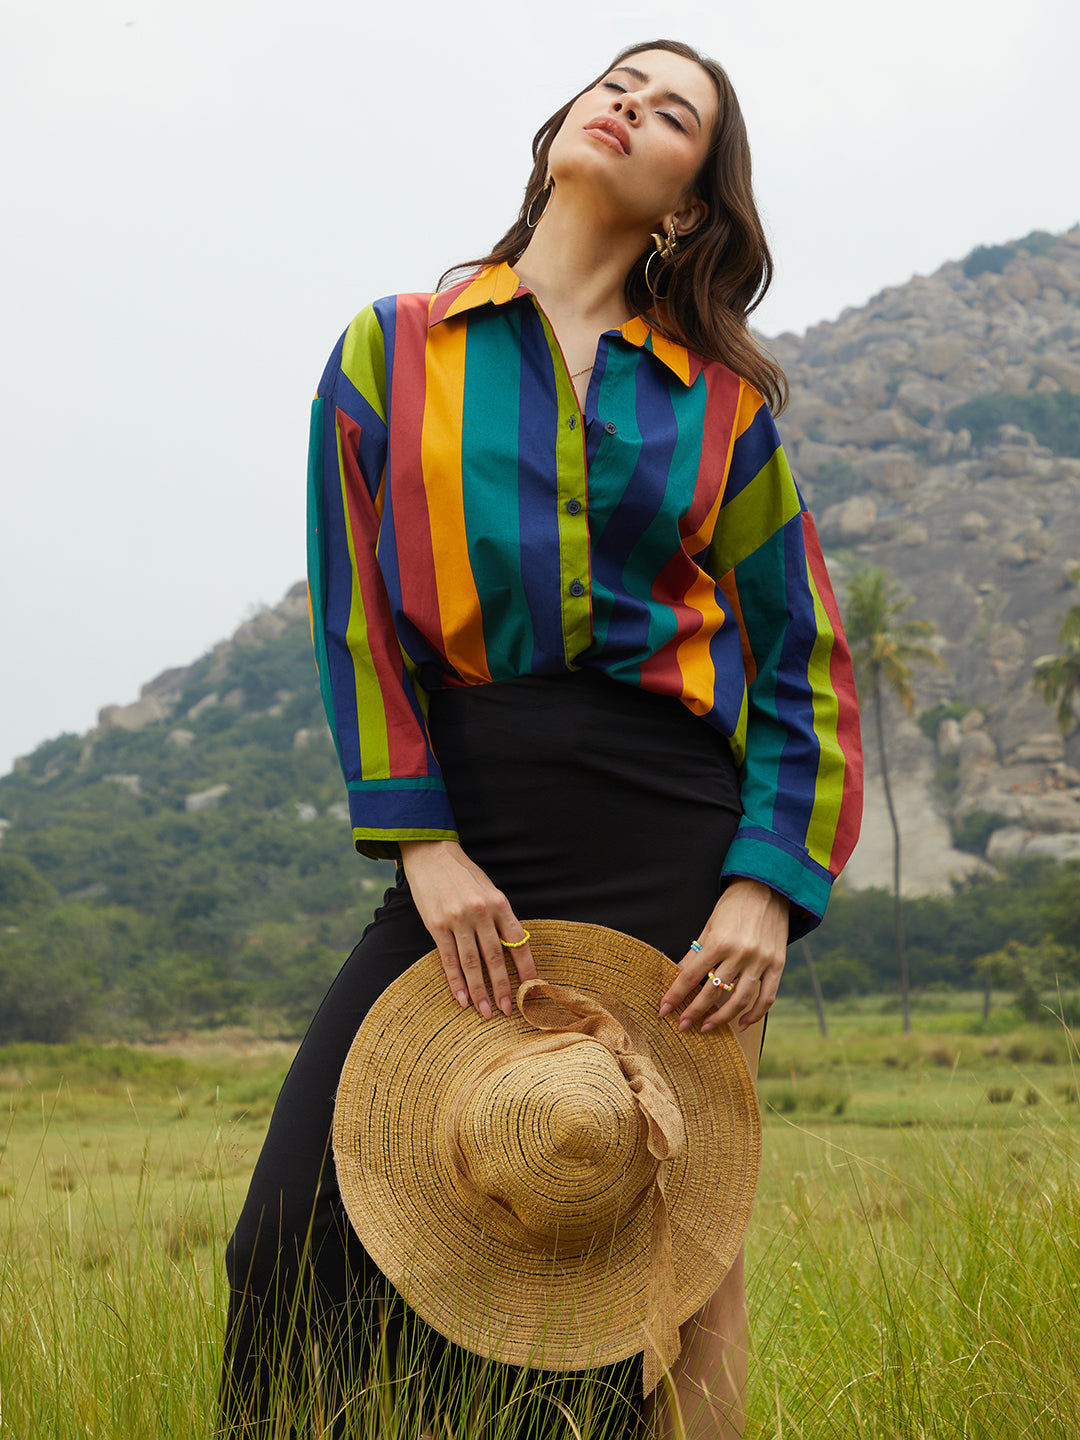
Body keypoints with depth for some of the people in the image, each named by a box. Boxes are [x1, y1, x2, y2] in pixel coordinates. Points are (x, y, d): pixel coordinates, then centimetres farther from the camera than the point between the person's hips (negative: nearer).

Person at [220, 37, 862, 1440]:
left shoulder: (721, 401, 10)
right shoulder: (393, 349, 10)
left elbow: (805, 659, 8)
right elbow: (354, 609, 3)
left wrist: (769, 889, -6)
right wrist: (423, 845, -8)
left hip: (667, 846, 0)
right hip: (465, 842, 0)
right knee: (297, 1244, -5)